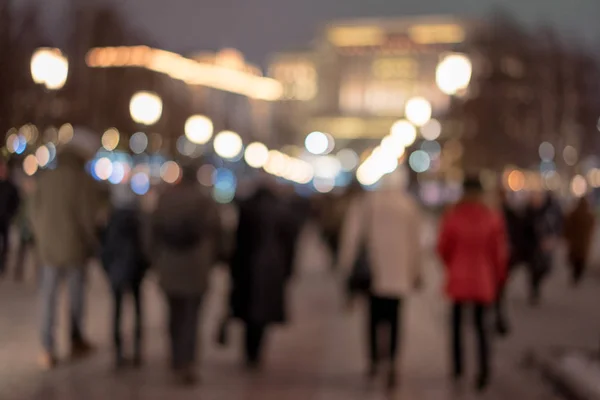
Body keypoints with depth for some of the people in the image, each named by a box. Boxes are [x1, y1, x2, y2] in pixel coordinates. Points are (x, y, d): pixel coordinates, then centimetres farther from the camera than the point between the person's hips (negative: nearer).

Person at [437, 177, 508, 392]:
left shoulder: (453, 215, -9)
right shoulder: (492, 217, -5)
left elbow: (443, 247, -3)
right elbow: (500, 251, -2)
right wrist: (497, 276, 13)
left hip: (459, 276, -1)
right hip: (483, 278, 1)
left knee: (457, 321, 17)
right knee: (481, 324, 9)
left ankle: (458, 367, 21)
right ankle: (484, 371, -5)